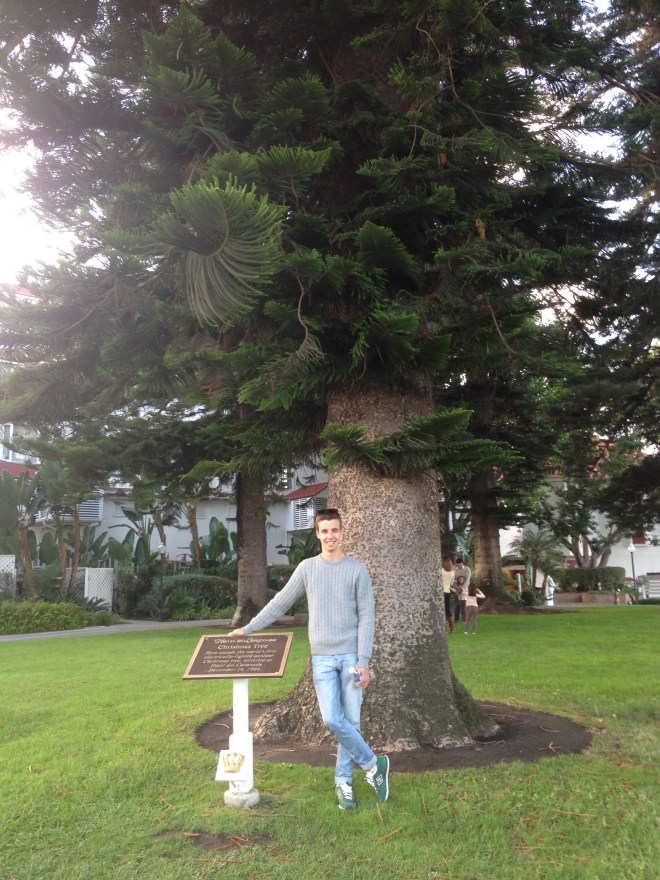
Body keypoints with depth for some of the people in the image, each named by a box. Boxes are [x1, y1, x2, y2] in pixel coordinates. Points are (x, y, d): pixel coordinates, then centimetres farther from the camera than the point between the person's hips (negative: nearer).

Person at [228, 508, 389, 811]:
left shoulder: (357, 570, -1)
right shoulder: (307, 568, 6)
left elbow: (366, 618, -3)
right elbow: (280, 603, 11)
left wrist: (363, 662, -10)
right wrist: (248, 629, 10)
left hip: (351, 656, -1)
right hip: (322, 658, 1)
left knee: (350, 721, 2)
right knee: (332, 720, -8)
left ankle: (343, 782, 20)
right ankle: (372, 764, 11)